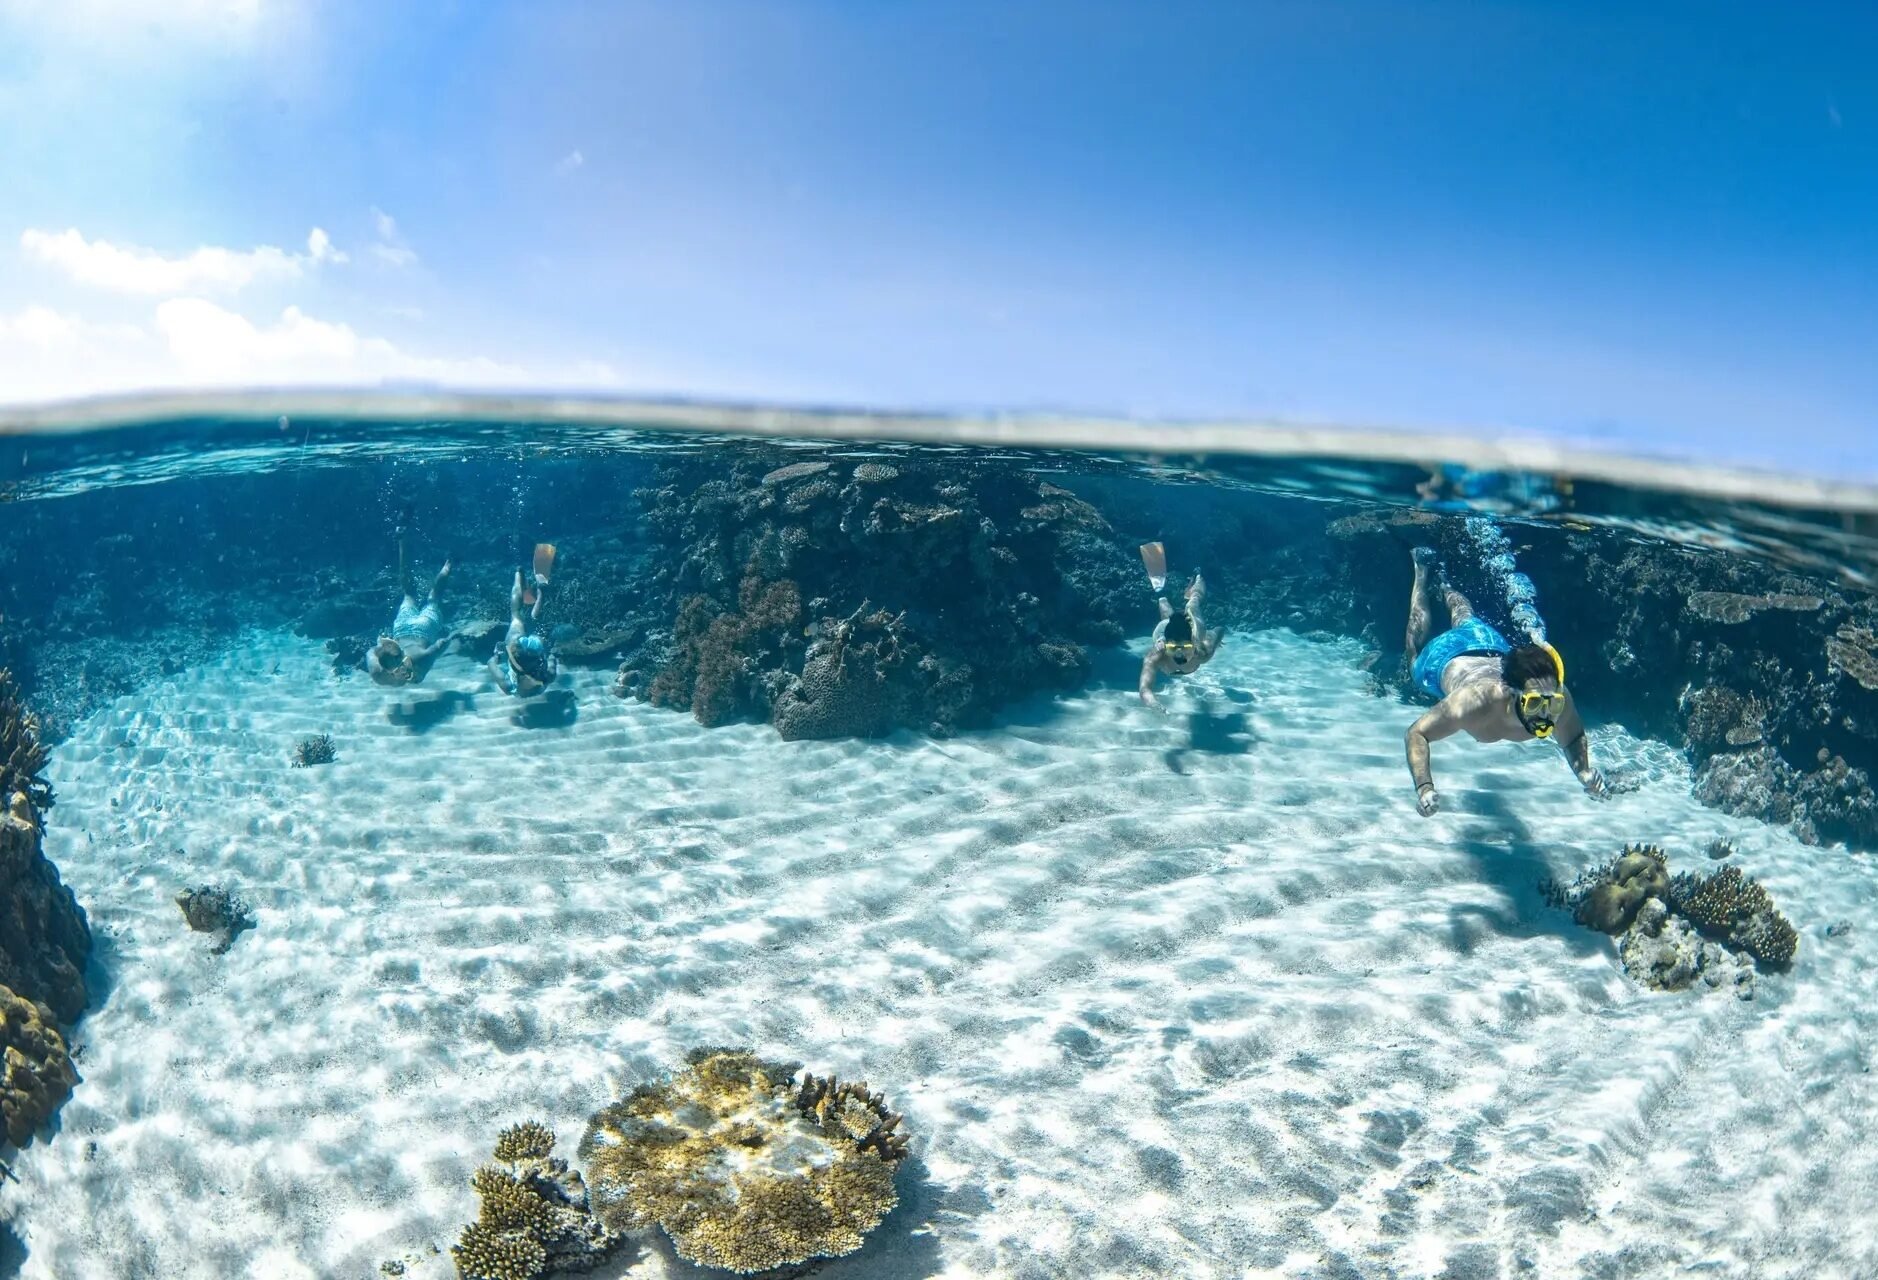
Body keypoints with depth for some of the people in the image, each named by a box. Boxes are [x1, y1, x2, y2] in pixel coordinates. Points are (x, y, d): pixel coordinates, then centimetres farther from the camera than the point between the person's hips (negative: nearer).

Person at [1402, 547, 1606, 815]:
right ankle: (1423, 571, 54)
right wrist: (1424, 788, -55)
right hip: (1448, 659, -2)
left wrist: (1584, 771, -39)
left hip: (1494, 649, 2)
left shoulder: (1556, 697, -41)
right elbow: (1417, 734, -40)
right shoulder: (1474, 703, -52)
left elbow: (1573, 738, -19)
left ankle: (1444, 584, 65)